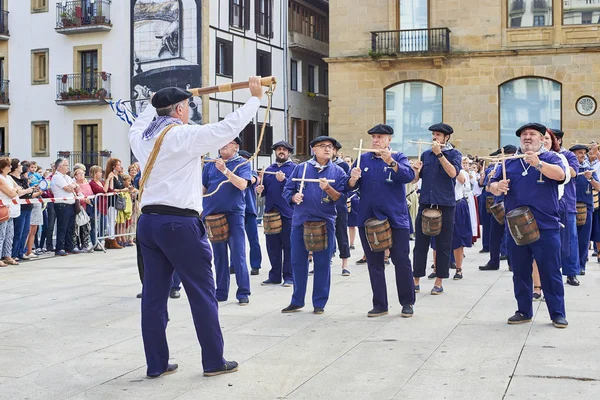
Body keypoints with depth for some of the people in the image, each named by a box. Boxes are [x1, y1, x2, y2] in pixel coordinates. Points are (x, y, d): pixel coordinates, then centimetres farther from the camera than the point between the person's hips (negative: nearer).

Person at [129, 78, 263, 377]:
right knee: (202, 293, 3)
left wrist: (153, 104, 49)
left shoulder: (141, 138, 11)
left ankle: (156, 364, 14)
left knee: (154, 294, 9)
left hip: (148, 221, 7)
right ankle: (214, 361, 10)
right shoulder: (186, 136, -10)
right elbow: (229, 127, -11)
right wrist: (255, 97, 0)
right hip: (180, 223, -7)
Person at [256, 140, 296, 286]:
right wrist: (259, 190, -1)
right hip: (271, 212, 5)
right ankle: (275, 276, 16)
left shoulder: (294, 168, 4)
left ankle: (289, 277, 3)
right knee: (272, 246, 8)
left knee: (288, 246, -2)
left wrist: (284, 180, -22)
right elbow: (264, 191, 21)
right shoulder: (269, 169, 19)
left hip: (288, 213, -5)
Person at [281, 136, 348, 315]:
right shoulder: (301, 168, 7)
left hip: (325, 222, -2)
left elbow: (342, 198, -3)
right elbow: (287, 190, 9)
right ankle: (297, 301, 20)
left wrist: (328, 189, -20)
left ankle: (319, 303, 13)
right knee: (298, 263, 8)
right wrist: (294, 197, -12)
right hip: (300, 221, 2)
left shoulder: (338, 172, 3)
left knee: (322, 264, 2)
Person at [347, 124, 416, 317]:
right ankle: (379, 305, 16)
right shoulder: (363, 159, 9)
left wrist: (390, 162, -34)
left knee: (401, 261, 0)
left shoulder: (398, 158, 1)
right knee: (374, 263, 8)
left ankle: (407, 303, 12)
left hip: (396, 219, -3)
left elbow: (409, 175, -19)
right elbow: (350, 186, 4)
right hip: (368, 219, 3)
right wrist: (353, 179, -19)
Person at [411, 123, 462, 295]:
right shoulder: (425, 154, 10)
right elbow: (414, 179, 11)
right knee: (420, 242, 4)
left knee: (443, 244, 3)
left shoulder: (454, 154, 0)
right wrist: (416, 170, -11)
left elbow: (453, 173, -19)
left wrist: (439, 153, -21)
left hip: (445, 204, -3)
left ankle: (439, 282, 11)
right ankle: (416, 280, 11)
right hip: (425, 203, 3)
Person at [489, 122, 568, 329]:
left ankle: (558, 313, 8)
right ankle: (524, 311, 21)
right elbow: (492, 185, 11)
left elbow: (560, 174, -19)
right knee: (520, 272, 11)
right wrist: (497, 187, -13)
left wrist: (538, 163, -35)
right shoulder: (510, 162, 12)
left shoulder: (549, 158, 1)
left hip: (546, 227, -4)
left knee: (550, 272, 0)